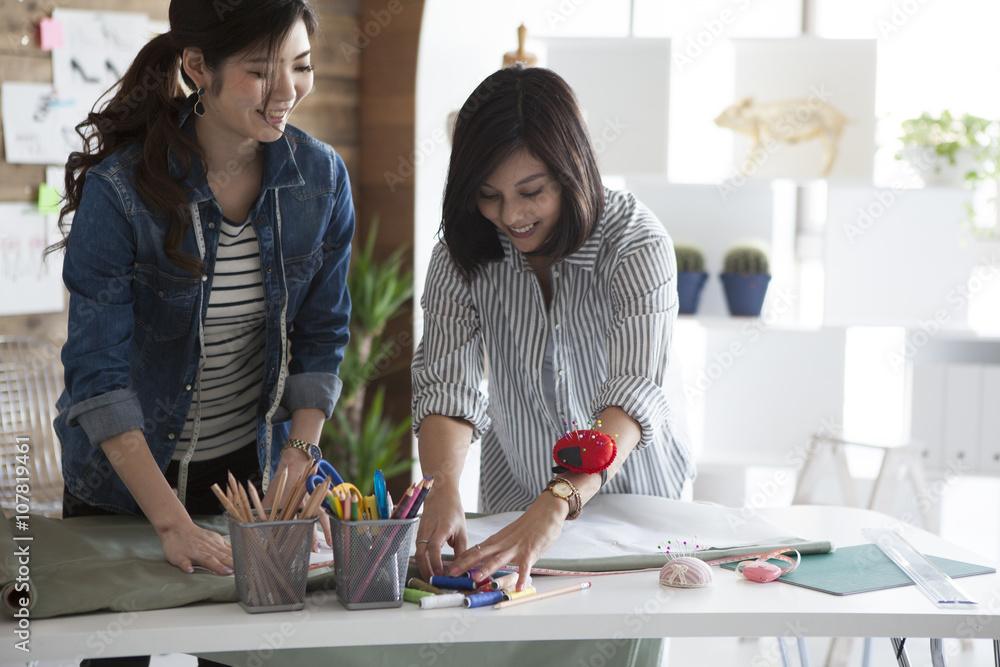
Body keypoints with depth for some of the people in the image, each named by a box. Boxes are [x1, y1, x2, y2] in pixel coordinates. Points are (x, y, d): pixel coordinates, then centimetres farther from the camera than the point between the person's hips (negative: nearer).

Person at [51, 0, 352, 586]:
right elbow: (98, 371, -23)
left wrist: (297, 469, -14)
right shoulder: (118, 191, -22)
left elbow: (321, 337, -2)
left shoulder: (323, 178, -10)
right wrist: (174, 524, -28)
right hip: (123, 483, -3)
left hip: (255, 470, 3)